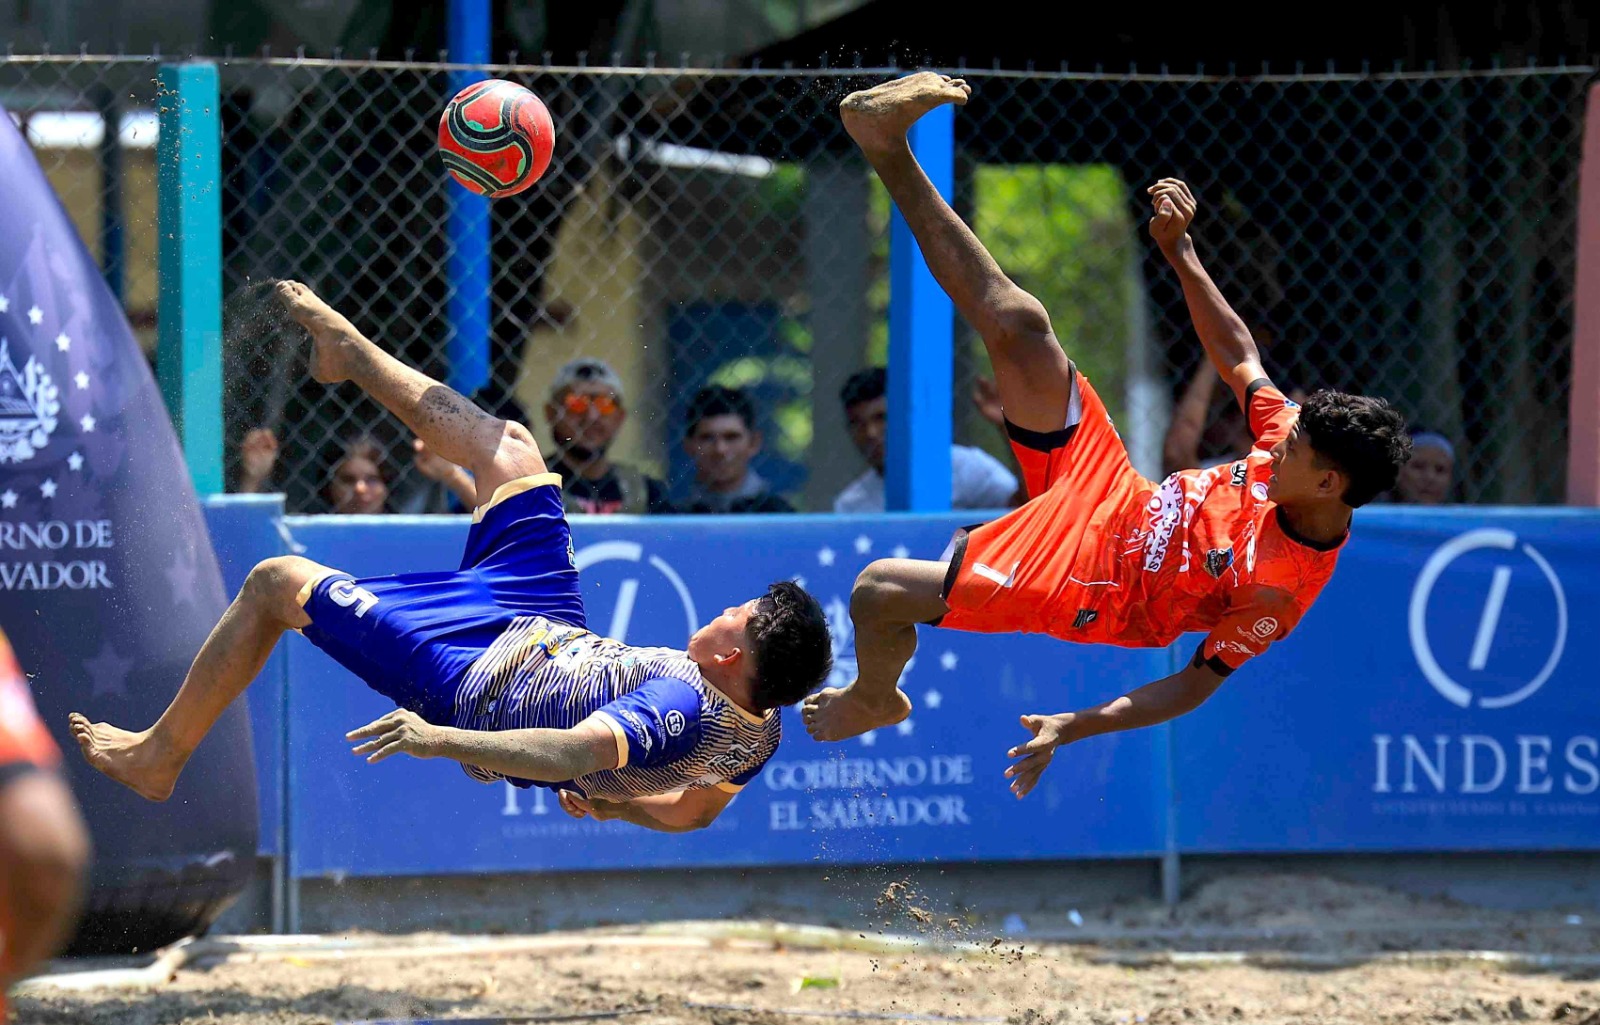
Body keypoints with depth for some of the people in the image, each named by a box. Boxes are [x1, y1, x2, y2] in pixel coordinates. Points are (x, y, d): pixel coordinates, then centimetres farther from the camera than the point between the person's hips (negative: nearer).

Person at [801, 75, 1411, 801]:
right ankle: (890, 150, -4)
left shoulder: (1285, 587, -29)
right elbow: (1237, 356, 6)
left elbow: (1201, 680, -23)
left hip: (1086, 591, -6)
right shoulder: (1298, 441, -10)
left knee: (879, 591, -11)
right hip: (1112, 491, 6)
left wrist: (1075, 728, -27)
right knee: (1018, 324, -7)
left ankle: (876, 700, 26)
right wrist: (1180, 252, -2)